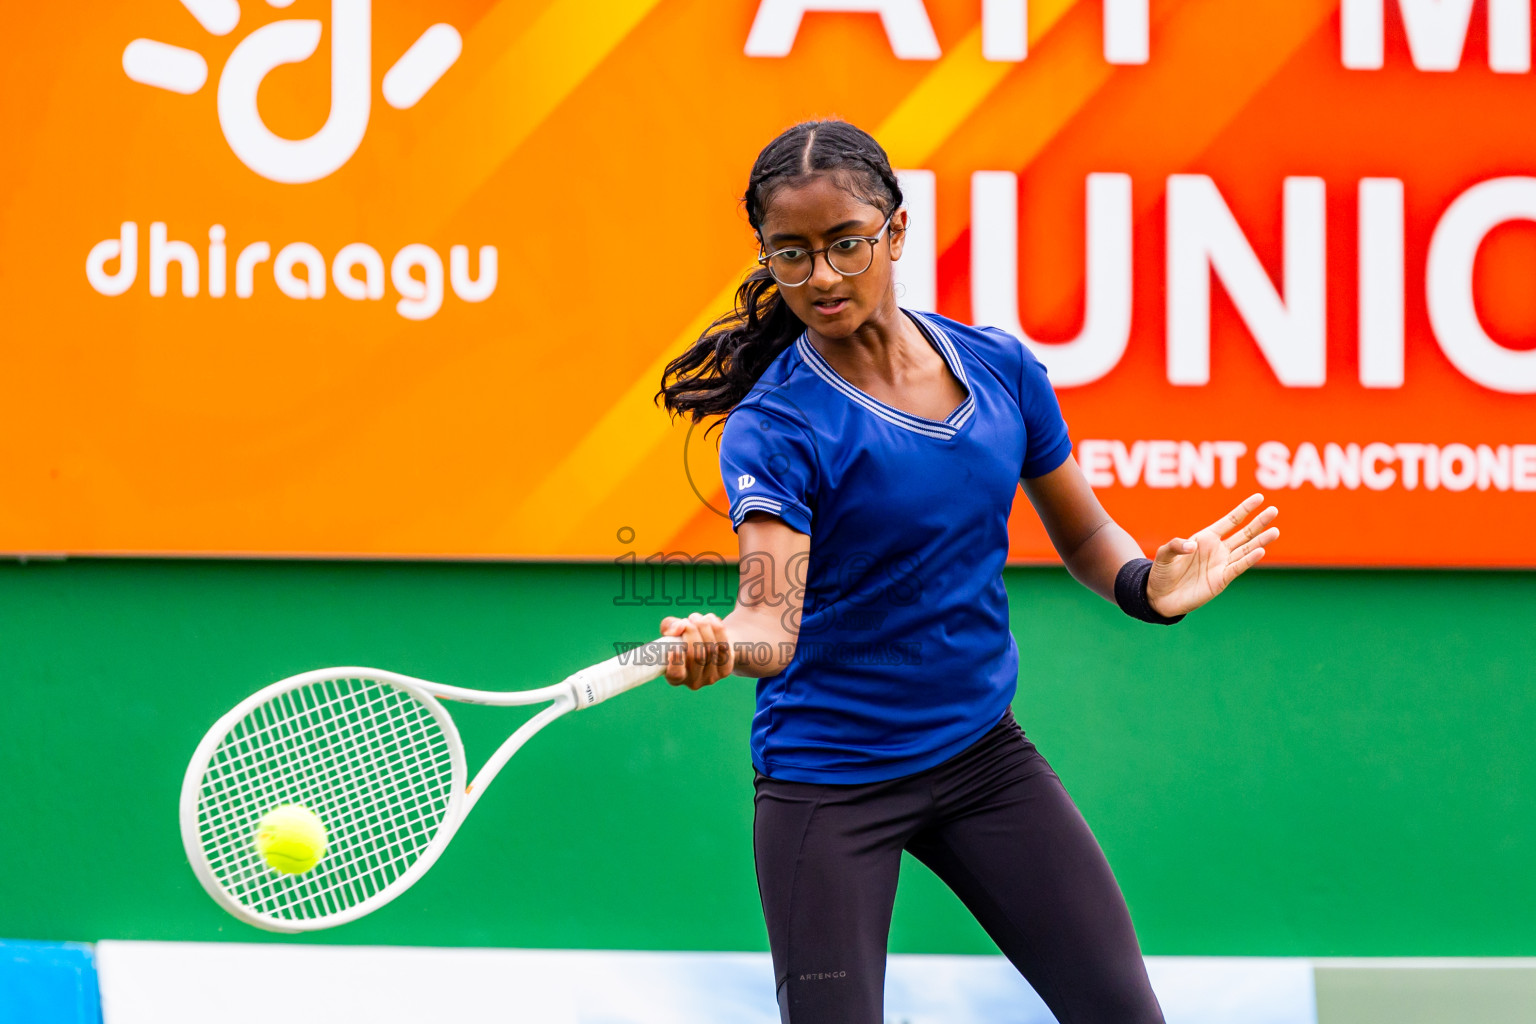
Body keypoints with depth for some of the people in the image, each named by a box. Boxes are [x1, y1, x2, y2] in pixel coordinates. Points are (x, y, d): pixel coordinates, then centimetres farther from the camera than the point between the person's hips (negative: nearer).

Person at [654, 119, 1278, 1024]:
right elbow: (772, 614, -29)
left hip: (985, 754, 4)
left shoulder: (1000, 368, -2)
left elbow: (1082, 532, 10)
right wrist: (724, 644, -52)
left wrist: (1147, 585, -12)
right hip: (829, 778, -4)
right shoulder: (775, 423, -16)